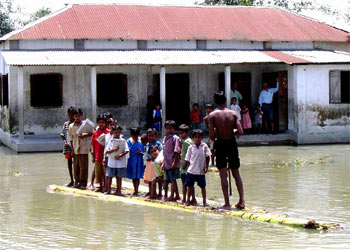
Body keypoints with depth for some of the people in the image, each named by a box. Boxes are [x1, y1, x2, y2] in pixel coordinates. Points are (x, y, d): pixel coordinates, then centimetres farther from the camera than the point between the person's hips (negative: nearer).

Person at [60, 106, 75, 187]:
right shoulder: (66, 124, 11)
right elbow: (62, 134, 13)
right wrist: (64, 142, -3)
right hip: (67, 146, 5)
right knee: (69, 163, 9)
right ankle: (72, 181, 17)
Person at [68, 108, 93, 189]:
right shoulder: (71, 126, 5)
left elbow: (92, 133, 2)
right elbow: (71, 139, 8)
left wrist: (85, 135, -17)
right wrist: (72, 150, 4)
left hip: (84, 149, -2)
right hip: (75, 149, 2)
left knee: (83, 167, -1)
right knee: (76, 167, 6)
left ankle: (83, 183, 7)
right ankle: (77, 181, 19)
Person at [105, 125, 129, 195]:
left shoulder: (123, 141, 2)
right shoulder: (111, 140, 4)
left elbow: (127, 151, -5)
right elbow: (107, 151, -1)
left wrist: (120, 155, -18)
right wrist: (113, 150, -17)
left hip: (121, 161, -1)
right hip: (111, 161, 1)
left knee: (119, 177, 6)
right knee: (109, 176, 4)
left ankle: (118, 191, 13)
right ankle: (108, 190, 13)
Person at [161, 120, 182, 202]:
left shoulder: (175, 138, -8)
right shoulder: (165, 138, 15)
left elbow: (177, 151, -14)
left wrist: (174, 162, -20)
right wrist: (163, 163, 18)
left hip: (173, 164, -9)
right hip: (167, 163, 9)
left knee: (173, 179, -5)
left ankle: (172, 196, -2)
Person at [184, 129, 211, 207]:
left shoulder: (204, 146, 0)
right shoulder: (191, 147, 3)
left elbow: (207, 157, 3)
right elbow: (188, 159, 7)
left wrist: (206, 167, -2)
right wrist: (188, 167, 1)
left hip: (201, 171, -1)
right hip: (191, 170, 1)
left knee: (202, 186, 4)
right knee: (189, 186, 7)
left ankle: (204, 201, 12)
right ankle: (188, 200, 18)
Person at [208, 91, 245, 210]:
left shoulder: (212, 115, -9)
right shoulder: (233, 113, -3)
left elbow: (211, 135, -11)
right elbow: (240, 132, -7)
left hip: (220, 144, -2)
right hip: (232, 143, 2)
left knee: (223, 175, 2)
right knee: (236, 174, 13)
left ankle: (227, 203, 0)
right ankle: (242, 201, 9)